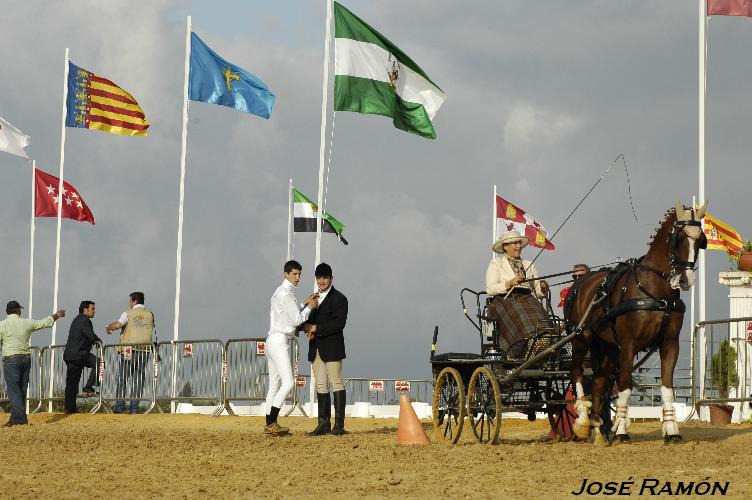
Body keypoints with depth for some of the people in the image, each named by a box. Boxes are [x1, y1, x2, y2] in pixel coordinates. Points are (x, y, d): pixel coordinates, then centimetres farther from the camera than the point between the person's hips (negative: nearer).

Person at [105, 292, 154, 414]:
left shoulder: (128, 314, -2)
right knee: (138, 380, 6)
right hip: (145, 349, 3)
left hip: (129, 350, -3)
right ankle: (134, 407, 1)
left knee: (122, 379, 4)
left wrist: (109, 327, 3)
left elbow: (118, 325, -16)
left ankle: (120, 407, -1)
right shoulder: (150, 314, 9)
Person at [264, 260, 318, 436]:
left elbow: (291, 315, 25)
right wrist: (309, 307, 0)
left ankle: (269, 425, 8)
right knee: (287, 382, -17)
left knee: (274, 385, 9)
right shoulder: (285, 293, -12)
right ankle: (272, 422, -21)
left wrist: (305, 304, 17)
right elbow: (295, 320, -13)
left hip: (273, 341, 11)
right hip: (279, 341, -11)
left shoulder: (283, 292, 19)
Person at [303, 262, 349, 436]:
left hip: (332, 348, -7)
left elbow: (339, 324, -15)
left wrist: (316, 328, -16)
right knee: (321, 386, 6)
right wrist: (308, 331, 1)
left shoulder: (338, 299, -5)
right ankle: (324, 423, 7)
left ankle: (339, 424, -7)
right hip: (316, 348, 7)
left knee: (336, 383, -7)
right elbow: (309, 320, 24)